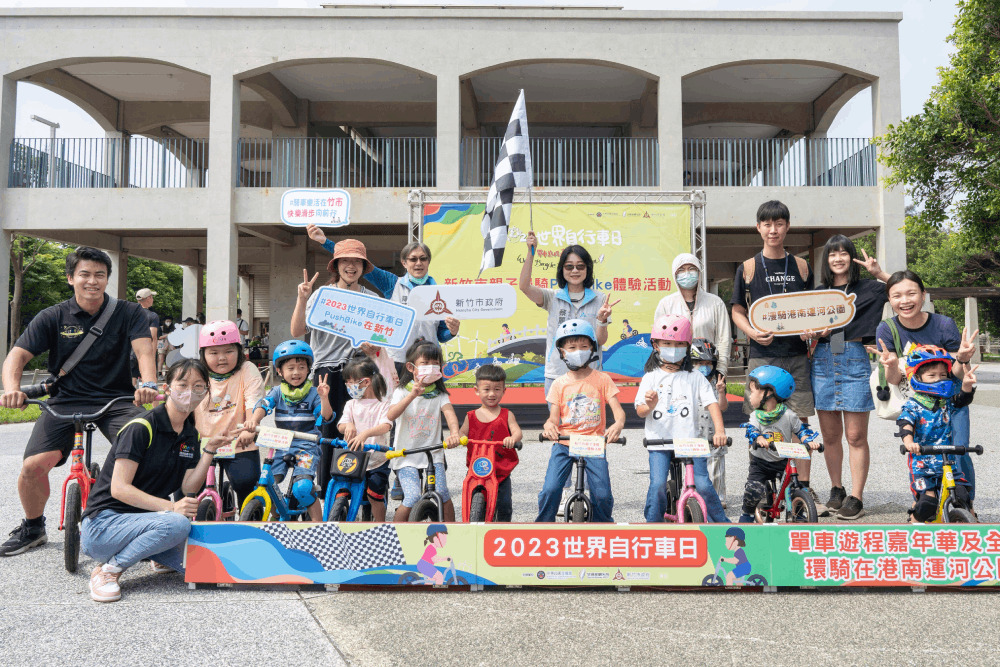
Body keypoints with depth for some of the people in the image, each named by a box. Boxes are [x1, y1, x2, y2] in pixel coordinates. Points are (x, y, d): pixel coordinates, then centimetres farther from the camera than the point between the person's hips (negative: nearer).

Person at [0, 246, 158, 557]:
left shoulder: (129, 313, 0)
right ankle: (33, 528, 16)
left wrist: (147, 384, -35)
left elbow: (144, 350, -14)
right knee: (33, 465, -16)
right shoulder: (53, 317, 3)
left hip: (116, 400, -1)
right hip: (65, 400, 1)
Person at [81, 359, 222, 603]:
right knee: (177, 524, -35)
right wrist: (171, 507, -29)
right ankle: (108, 569, -15)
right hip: (104, 520, -7)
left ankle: (159, 558, 16)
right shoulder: (142, 427, -15)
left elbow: (189, 488, -1)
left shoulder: (190, 434, 7)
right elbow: (119, 488, -20)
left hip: (144, 518, 7)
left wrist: (209, 450, -13)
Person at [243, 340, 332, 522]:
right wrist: (253, 419, -30)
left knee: (302, 487, -24)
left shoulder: (312, 393, 1)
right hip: (282, 445, 4)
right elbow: (263, 405, -9)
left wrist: (324, 398, -29)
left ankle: (318, 521, -5)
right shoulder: (278, 392, 9)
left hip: (307, 446, -4)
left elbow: (326, 417, -10)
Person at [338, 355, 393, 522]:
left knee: (374, 495, -9)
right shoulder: (351, 404, 9)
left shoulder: (383, 404, -4)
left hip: (377, 460, -3)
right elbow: (341, 425, -3)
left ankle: (380, 525, 12)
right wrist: (348, 426, -29)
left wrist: (365, 433, -40)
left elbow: (385, 426, -21)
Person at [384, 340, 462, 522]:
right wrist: (412, 395, -33)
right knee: (413, 497, -17)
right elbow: (390, 416, -19)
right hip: (407, 457, -2)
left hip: (434, 455, 2)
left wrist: (454, 433, -35)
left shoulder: (439, 393, 5)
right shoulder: (402, 391, -1)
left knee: (443, 495, -11)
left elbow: (449, 412, -14)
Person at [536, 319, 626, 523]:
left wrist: (618, 424, -26)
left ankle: (603, 523, 21)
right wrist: (549, 425, -23)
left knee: (602, 495, -7)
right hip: (564, 443, 1)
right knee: (550, 489, -14)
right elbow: (554, 416, 2)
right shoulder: (559, 384, 7)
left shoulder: (602, 379, 4)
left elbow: (618, 409, -3)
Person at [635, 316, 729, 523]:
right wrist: (649, 405, -23)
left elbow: (712, 403, -1)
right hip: (659, 442, 0)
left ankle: (723, 524, 14)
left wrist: (720, 431, -16)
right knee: (657, 485, -13)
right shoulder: (651, 378, 7)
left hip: (690, 440, 0)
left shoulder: (696, 378, 8)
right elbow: (640, 411, 1)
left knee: (703, 485, -7)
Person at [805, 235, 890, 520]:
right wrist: (810, 334, -11)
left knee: (856, 436, -3)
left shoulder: (867, 289, 7)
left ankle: (856, 498, 4)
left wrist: (879, 273, -7)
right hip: (823, 361, 3)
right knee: (830, 435, 7)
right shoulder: (818, 292, 13)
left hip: (855, 360, -2)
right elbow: (808, 330, 11)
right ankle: (836, 490, 21)